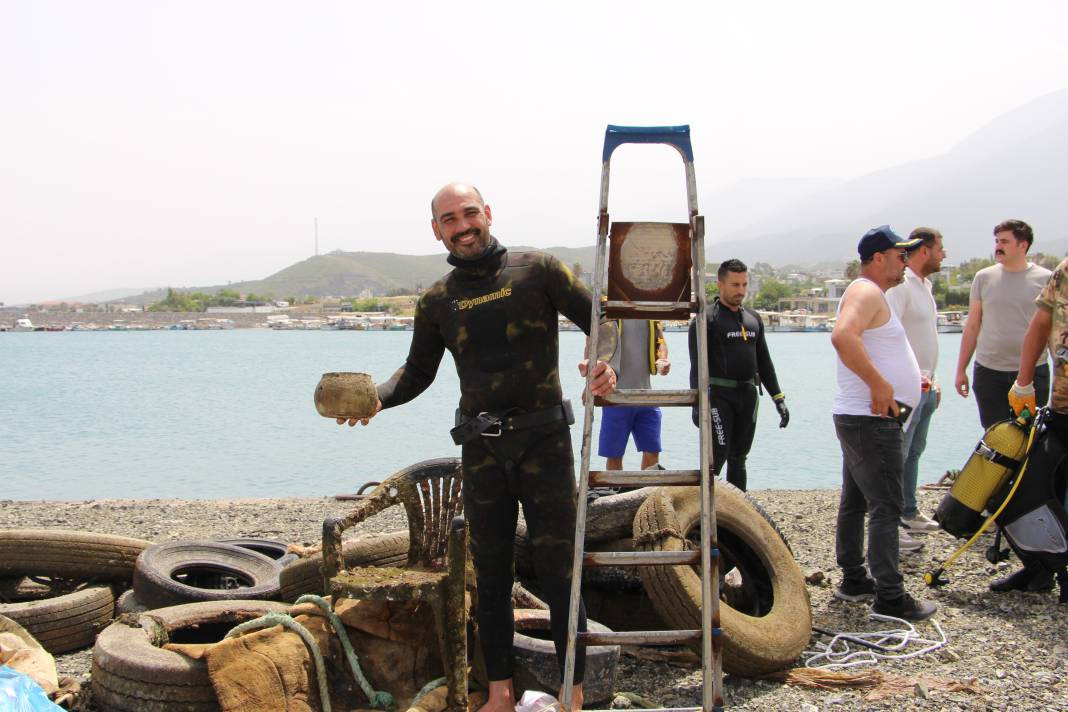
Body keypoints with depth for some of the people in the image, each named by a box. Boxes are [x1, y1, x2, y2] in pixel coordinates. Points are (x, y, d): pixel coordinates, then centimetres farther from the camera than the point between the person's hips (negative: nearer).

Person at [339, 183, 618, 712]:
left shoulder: (538, 271, -2)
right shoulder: (436, 301, 7)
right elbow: (418, 371, 16)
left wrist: (608, 363, -22)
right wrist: (377, 397, -4)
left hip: (544, 441, -3)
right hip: (481, 452, 3)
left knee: (557, 571, -2)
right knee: (491, 573, 10)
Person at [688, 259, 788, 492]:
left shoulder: (753, 319, 14)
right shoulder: (706, 319, -6)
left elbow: (764, 362, 19)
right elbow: (697, 365, -12)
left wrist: (778, 398, 13)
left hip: (748, 395, 6)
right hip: (718, 395, -6)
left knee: (739, 458, 11)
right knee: (717, 455, -13)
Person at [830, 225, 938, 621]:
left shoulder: (870, 294, 20)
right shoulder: (866, 292, -14)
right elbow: (843, 335, -34)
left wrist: (910, 379, 18)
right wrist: (880, 384, -31)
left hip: (861, 418, 11)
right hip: (871, 420, -11)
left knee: (855, 502, 15)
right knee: (886, 508, -9)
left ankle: (853, 581, 24)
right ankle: (890, 598, -6)